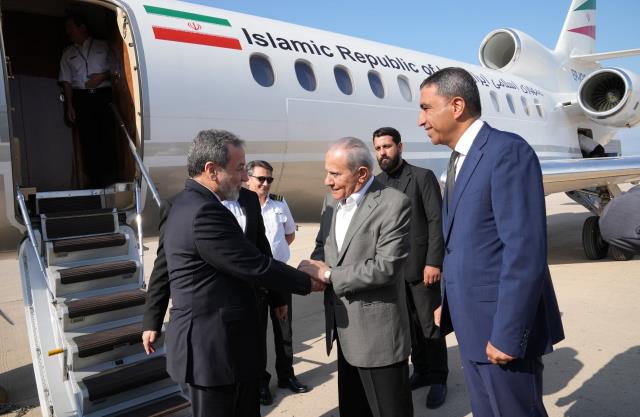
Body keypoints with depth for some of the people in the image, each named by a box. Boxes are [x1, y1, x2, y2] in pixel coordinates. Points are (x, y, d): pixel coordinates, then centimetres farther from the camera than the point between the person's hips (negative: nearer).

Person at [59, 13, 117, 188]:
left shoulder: (103, 46, 11)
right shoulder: (68, 53, 16)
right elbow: (66, 82, 12)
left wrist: (102, 76, -9)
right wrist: (69, 106, 3)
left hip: (104, 96, -2)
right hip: (82, 99, 2)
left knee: (108, 136, -7)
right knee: (88, 140, -3)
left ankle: (110, 178, 0)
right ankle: (94, 179, 1)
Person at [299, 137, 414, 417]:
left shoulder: (394, 204, -18)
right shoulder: (333, 198, 7)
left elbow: (386, 267, -24)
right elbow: (322, 243, 15)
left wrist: (328, 274, -18)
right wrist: (315, 267, -8)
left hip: (378, 331, -7)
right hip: (344, 327, 7)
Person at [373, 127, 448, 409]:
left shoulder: (423, 177, -6)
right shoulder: (376, 183, 8)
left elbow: (437, 221, -10)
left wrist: (434, 262, -16)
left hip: (421, 266, -4)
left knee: (430, 324, 6)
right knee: (409, 323, 14)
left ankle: (437, 379, 21)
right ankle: (421, 371, 30)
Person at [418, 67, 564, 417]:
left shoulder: (508, 151, -17)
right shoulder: (460, 159, 12)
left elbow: (525, 252, -23)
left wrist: (507, 334, -21)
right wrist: (449, 304, 15)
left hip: (501, 325, -8)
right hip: (472, 324, 9)